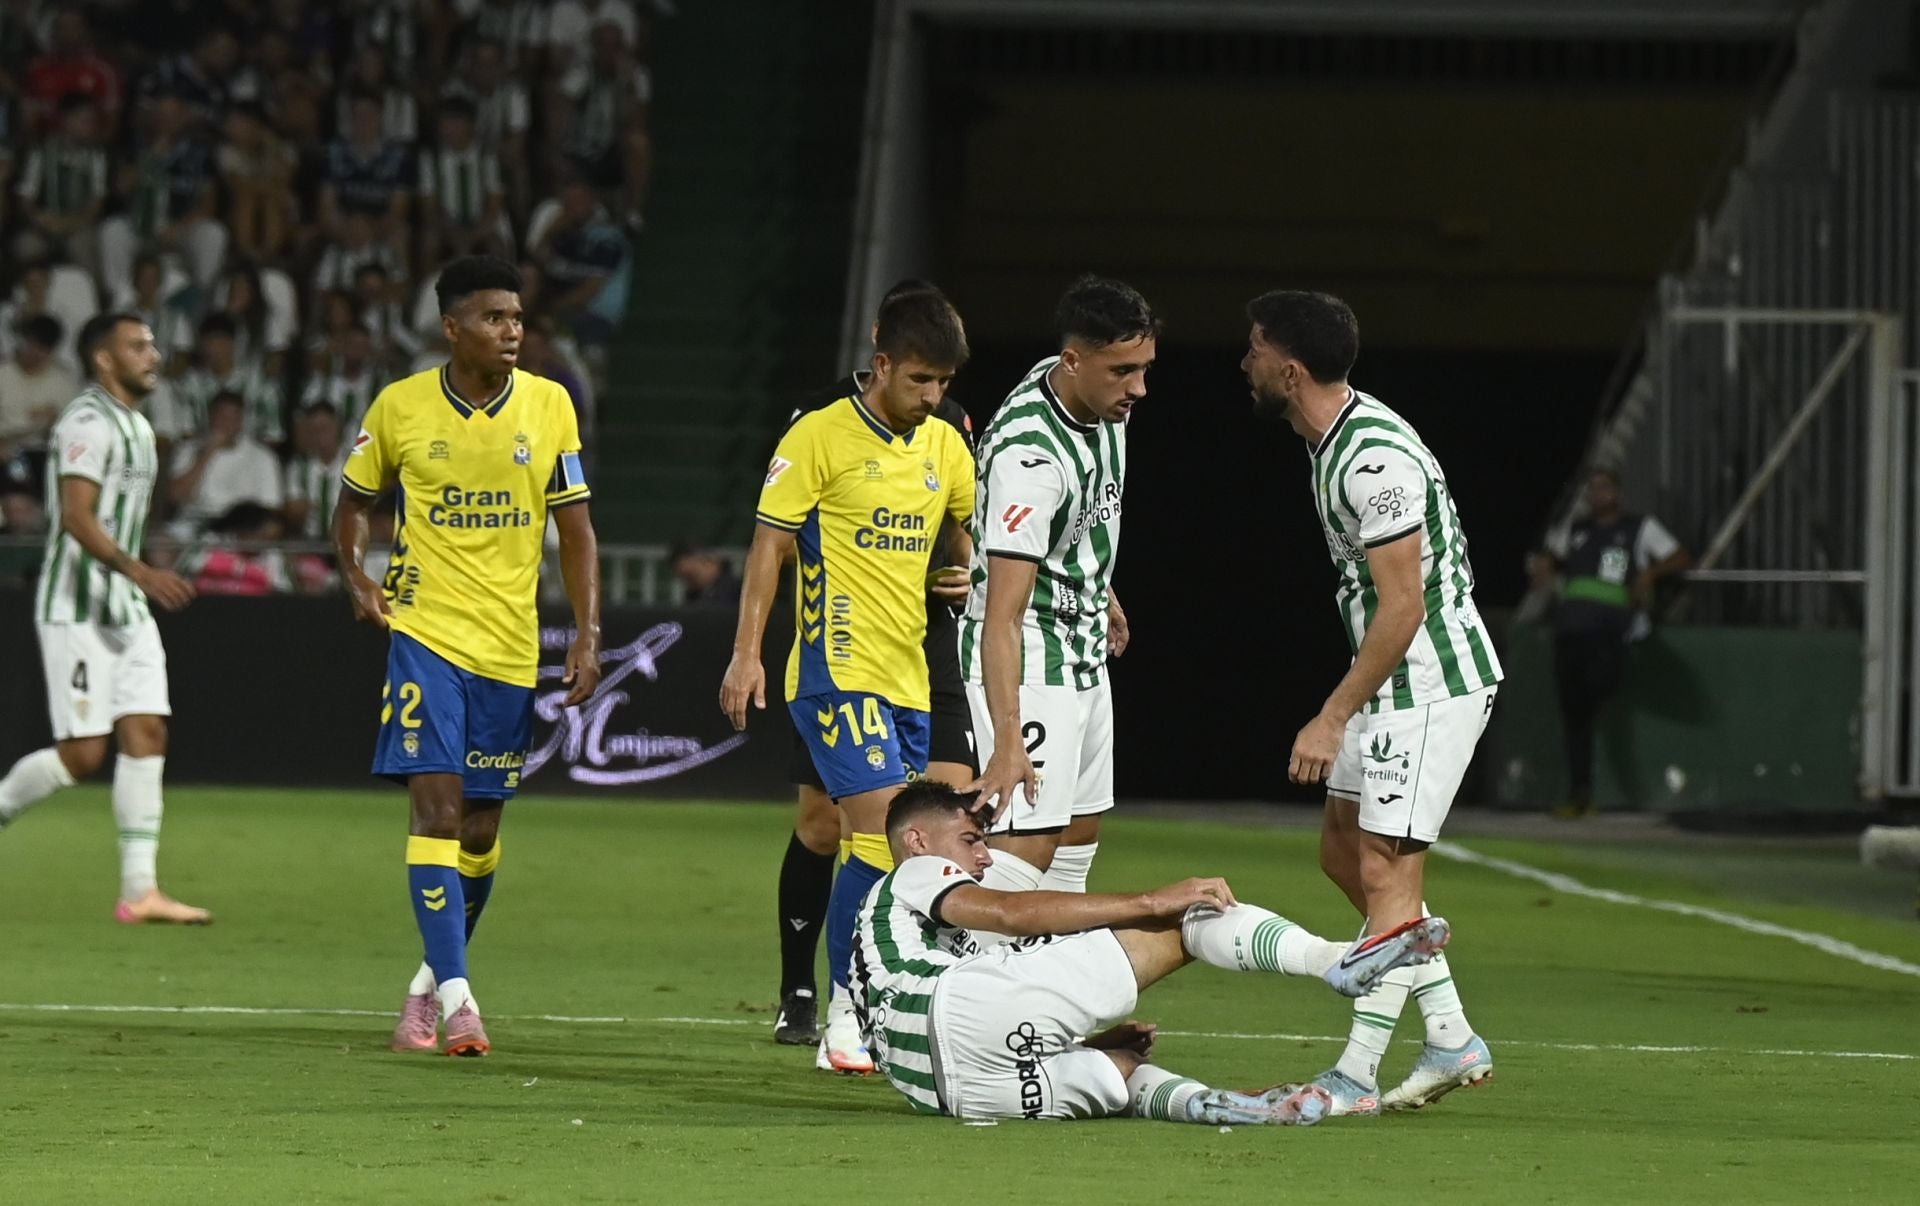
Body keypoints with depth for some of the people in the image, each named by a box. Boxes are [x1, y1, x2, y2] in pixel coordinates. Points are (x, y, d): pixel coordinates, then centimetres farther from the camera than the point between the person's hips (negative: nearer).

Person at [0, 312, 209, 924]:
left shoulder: (135, 424, 17)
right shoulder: (89, 422, -14)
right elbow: (76, 518, -25)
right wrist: (139, 571, -36)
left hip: (126, 609, 9)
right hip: (76, 610, -9)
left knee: (146, 735, -1)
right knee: (83, 752, -11)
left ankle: (140, 890, -3)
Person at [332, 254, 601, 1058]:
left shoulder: (548, 405, 1)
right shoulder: (401, 407, -3)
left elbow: (576, 532, 5)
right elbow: (354, 502, 12)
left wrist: (588, 634, -4)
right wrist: (357, 578, -6)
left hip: (510, 645, 2)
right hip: (426, 631, -2)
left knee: (480, 828, 10)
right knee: (437, 806, -15)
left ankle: (432, 981, 29)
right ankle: (455, 996, -21)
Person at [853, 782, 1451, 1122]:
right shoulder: (913, 875, 15)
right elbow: (1012, 913, -5)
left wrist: (1097, 1042, 24)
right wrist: (1151, 902, -9)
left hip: (961, 1086, 8)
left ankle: (1197, 1101, -21)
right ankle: (1342, 961, -15)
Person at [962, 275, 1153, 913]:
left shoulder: (1101, 402, -3)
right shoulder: (1030, 454, -31)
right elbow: (1003, 613, -34)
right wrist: (1007, 742, -40)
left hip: (1085, 652, 10)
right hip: (1029, 659, -10)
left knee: (1079, 837, 12)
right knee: (1027, 845, -19)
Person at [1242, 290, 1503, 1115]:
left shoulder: (1373, 460, -23)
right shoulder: (1332, 444, 9)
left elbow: (1403, 605, -24)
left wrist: (1332, 719, -21)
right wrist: (1344, 712, 20)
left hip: (1430, 681, -11)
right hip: (1396, 682, 11)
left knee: (1387, 869, -8)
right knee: (1343, 852, 14)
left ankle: (1356, 1077, -5)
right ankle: (1452, 1039, 18)